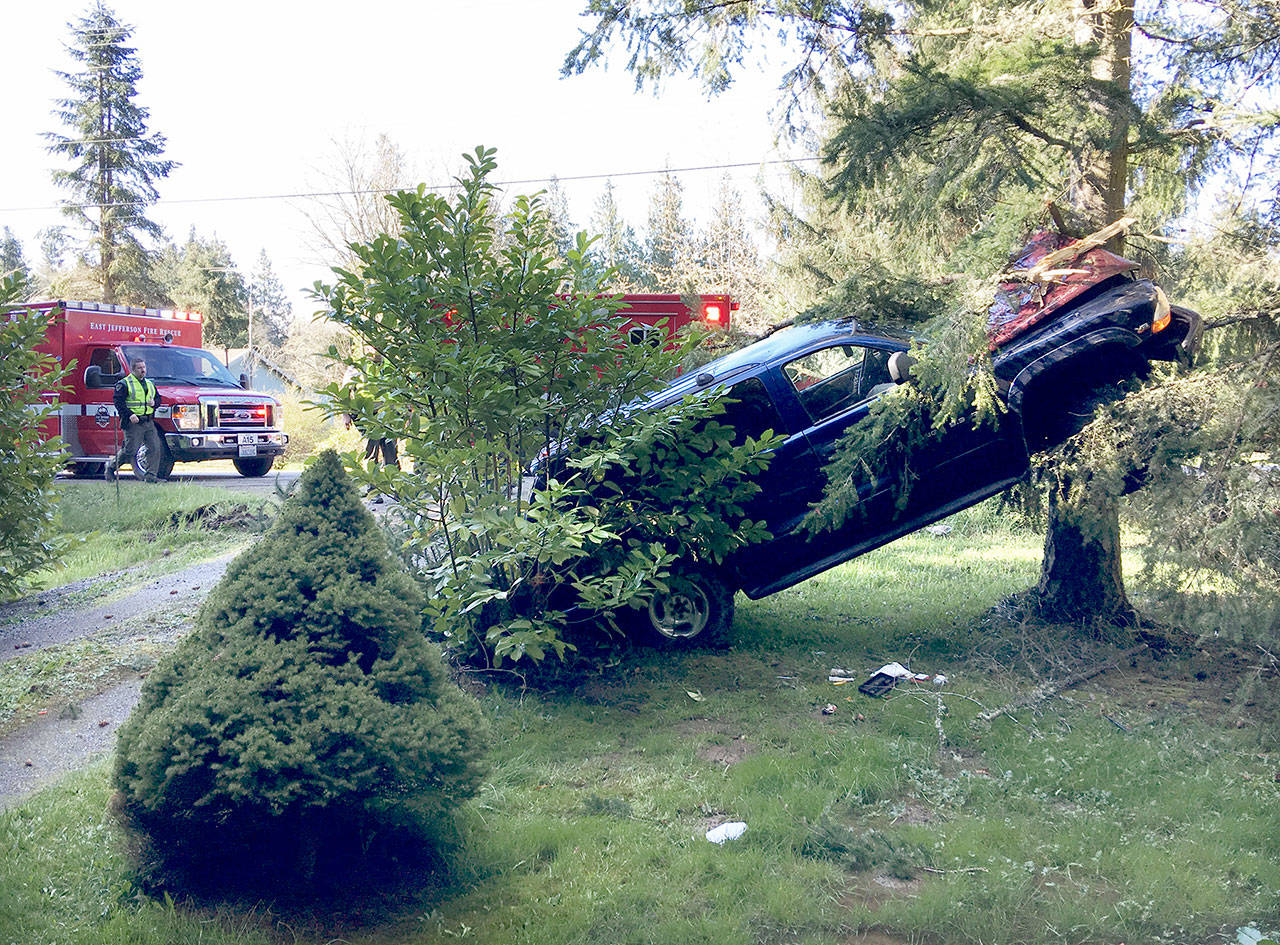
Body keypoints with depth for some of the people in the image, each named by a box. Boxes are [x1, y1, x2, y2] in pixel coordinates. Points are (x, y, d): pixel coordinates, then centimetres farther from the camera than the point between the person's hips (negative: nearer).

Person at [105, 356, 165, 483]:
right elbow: (118, 402, -9)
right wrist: (130, 414, -21)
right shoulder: (124, 384, -3)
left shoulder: (150, 384, 19)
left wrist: (154, 403, 0)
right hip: (133, 423, -6)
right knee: (130, 451, -4)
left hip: (149, 422, 6)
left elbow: (158, 398, 24)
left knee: (155, 448, -3)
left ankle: (151, 475, 2)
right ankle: (111, 467, 18)